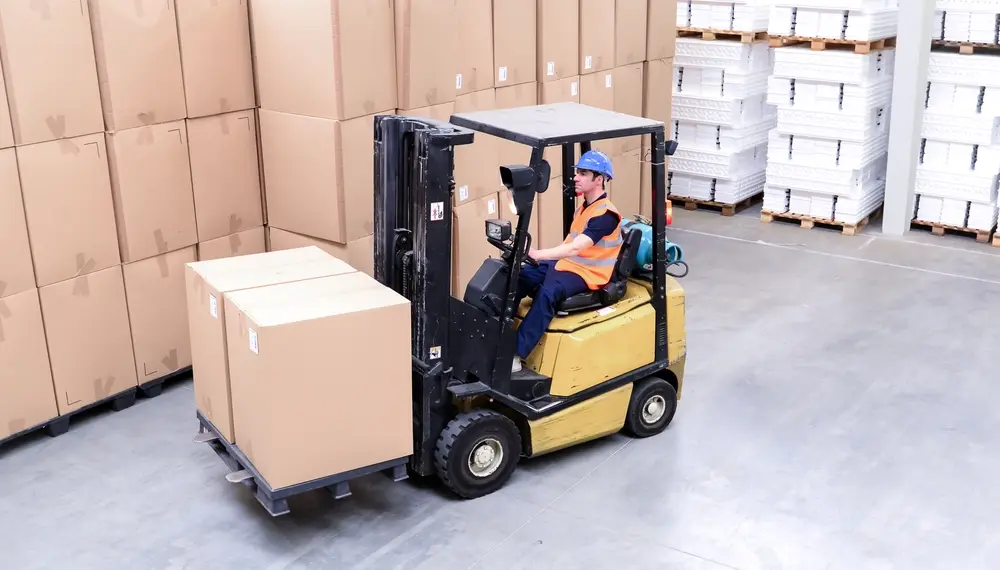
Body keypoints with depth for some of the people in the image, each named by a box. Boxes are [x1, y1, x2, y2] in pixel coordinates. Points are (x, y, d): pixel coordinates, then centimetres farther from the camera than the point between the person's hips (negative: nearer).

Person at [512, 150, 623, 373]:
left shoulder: (606, 214, -17)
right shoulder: (584, 208, 14)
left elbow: (575, 248, -28)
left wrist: (537, 254, -36)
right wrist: (539, 257, 3)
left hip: (587, 273, -9)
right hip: (566, 263, 9)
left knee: (548, 292, -35)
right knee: (518, 278, -8)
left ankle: (516, 354, -34)